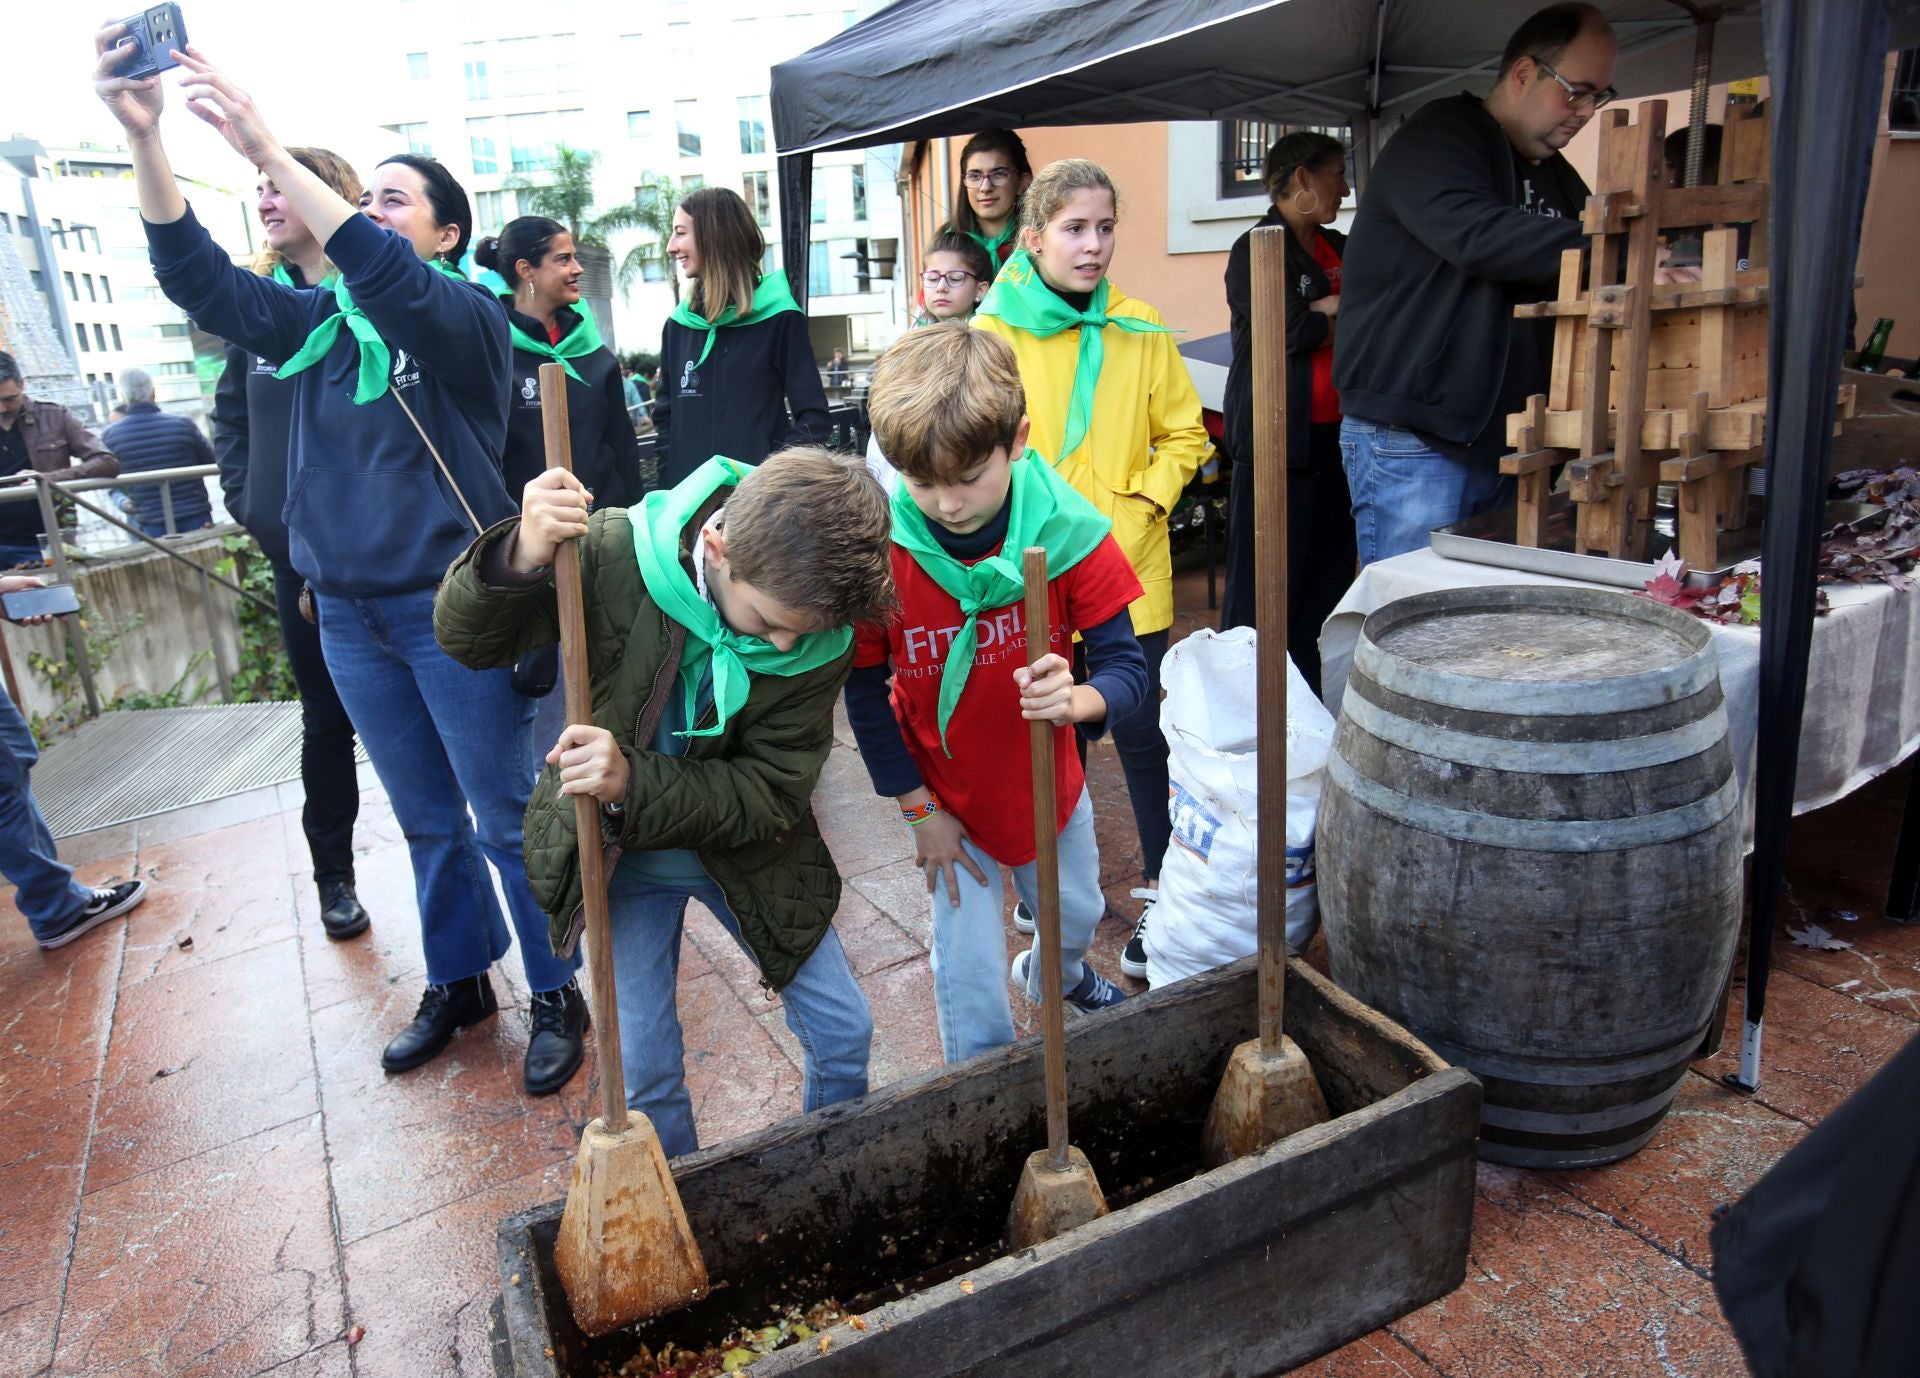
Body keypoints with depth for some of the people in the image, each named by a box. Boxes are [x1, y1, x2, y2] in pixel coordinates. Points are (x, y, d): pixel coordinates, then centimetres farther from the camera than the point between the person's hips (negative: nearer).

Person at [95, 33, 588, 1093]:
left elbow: (386, 279, -26)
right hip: (348, 615, 6)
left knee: (506, 820, 3)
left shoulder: (468, 317, -6)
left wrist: (264, 148, -28)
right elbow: (198, 279, -1)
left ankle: (556, 995, 20)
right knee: (427, 821, 17)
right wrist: (143, 137, -13)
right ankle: (458, 982, 34)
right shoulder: (319, 325, 10)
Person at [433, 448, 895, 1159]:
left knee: (843, 1033, 10)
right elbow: (467, 639, -17)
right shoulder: (614, 552, -28)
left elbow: (772, 792, -22)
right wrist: (521, 560, -40)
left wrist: (634, 784, -38)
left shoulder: (822, 634, -24)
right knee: (646, 1069, 6)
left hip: (743, 846, 1)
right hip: (621, 855, -1)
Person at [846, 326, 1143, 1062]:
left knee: (1077, 916, 26)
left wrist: (1076, 699, -43)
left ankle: (1056, 973, 63)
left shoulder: (1069, 534, -23)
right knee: (969, 967, 6)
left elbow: (1126, 666, -19)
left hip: (1049, 785, 2)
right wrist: (918, 808, -9)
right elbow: (865, 694, -11)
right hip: (948, 798, -2)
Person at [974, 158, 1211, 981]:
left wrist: (1137, 513, -7)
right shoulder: (992, 334, -3)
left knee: (1142, 734, 5)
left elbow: (1183, 436, 6)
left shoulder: (1141, 331, 2)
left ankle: (1159, 893, 21)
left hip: (1128, 575, 1)